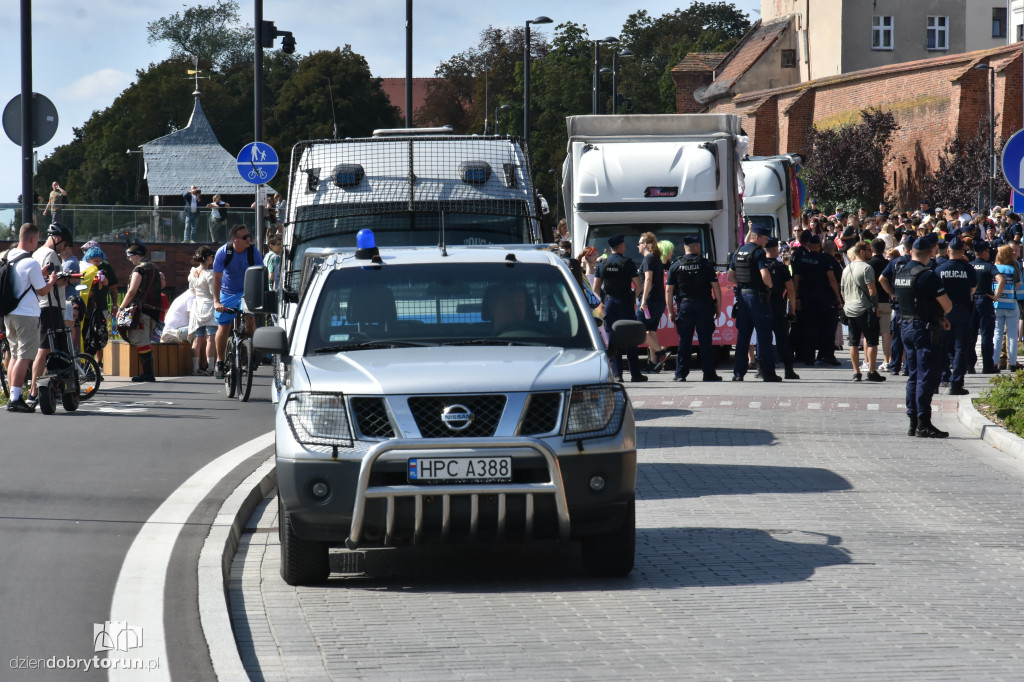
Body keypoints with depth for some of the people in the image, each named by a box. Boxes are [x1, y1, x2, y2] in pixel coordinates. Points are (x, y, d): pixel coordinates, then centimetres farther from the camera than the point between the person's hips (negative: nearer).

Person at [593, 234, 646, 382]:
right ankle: (635, 374, 3)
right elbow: (638, 285, -9)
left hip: (609, 303, 3)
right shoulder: (627, 263, -6)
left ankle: (616, 374, -1)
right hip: (625, 303, -3)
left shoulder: (602, 264, 5)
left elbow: (596, 288, 4)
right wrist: (633, 298, 6)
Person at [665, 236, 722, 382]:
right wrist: (718, 307, 5)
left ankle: (680, 374, 3)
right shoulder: (706, 264, 0)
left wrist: (671, 311, 8)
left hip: (684, 305, 1)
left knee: (684, 341, 4)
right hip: (704, 306, -1)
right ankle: (709, 373, 4)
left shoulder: (676, 266, 4)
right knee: (705, 341, 3)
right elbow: (716, 287, -3)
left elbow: (668, 290, 2)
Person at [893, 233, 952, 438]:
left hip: (906, 327, 8)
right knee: (926, 377, -5)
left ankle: (913, 422, 15)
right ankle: (923, 424, -7)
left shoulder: (899, 275, 8)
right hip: (926, 329, -8)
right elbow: (947, 305, -15)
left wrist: (938, 317, 14)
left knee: (914, 376, 14)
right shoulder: (927, 276, -17)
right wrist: (940, 314, 9)